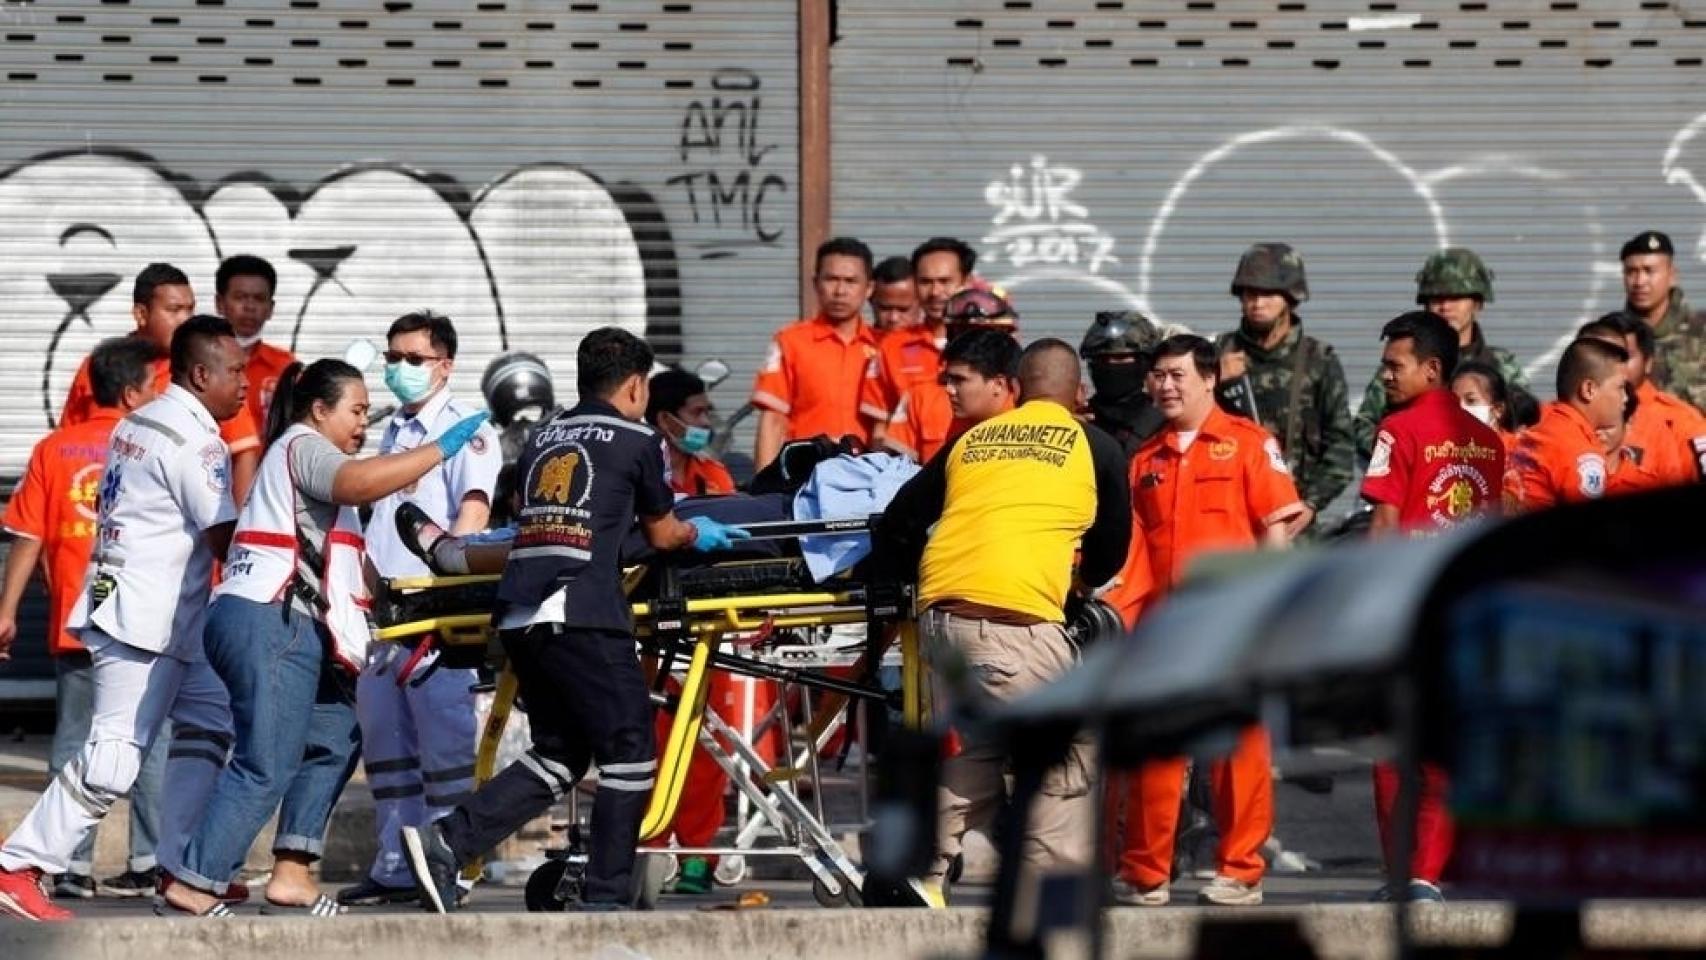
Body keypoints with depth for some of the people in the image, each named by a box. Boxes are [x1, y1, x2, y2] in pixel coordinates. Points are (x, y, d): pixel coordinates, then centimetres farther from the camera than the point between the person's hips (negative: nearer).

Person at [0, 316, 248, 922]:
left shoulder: (139, 422, 14)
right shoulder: (194, 441, -15)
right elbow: (225, 541, -14)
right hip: (144, 620, -10)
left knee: (207, 726, 14)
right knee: (115, 757, -11)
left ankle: (180, 866, 15)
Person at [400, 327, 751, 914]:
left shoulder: (543, 438, 22)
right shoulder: (638, 441, 8)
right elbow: (662, 534, 19)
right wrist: (698, 533, 42)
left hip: (517, 613, 6)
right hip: (581, 613, -6)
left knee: (559, 755, 15)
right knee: (628, 750, 4)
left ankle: (446, 842, -1)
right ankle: (605, 902, 2)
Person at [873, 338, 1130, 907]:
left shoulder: (971, 441, 20)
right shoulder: (1095, 447, 11)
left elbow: (897, 524, 19)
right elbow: (1112, 550, 20)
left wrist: (908, 570, 38)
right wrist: (1082, 580, 41)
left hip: (940, 611, 5)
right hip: (1016, 620, -5)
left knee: (975, 747, 22)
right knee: (1064, 760, 5)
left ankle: (928, 877, 20)